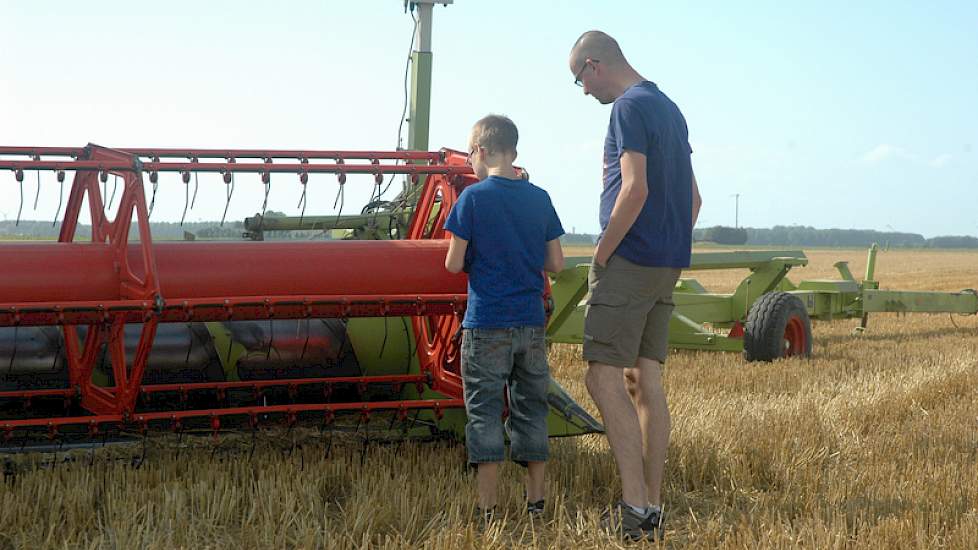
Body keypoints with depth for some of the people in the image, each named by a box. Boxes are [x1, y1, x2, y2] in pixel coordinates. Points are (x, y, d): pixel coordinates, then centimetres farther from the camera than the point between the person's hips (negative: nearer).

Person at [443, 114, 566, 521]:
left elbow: (454, 263, -9)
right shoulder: (540, 198, 4)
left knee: (484, 411, 1)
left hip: (486, 324, -4)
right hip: (531, 323, 4)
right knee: (531, 408, 13)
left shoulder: (473, 197, -8)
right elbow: (556, 264, 5)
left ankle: (488, 508, 0)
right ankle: (536, 501, 16)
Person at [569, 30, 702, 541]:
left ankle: (634, 506, -13)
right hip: (667, 266, 9)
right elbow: (694, 199, 22)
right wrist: (671, 252, 19)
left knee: (603, 378, -8)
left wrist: (601, 255, -13)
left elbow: (635, 190, -21)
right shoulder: (669, 108, 19)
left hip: (628, 263, -9)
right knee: (645, 380, 8)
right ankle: (651, 508, 9)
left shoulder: (630, 107, -10)